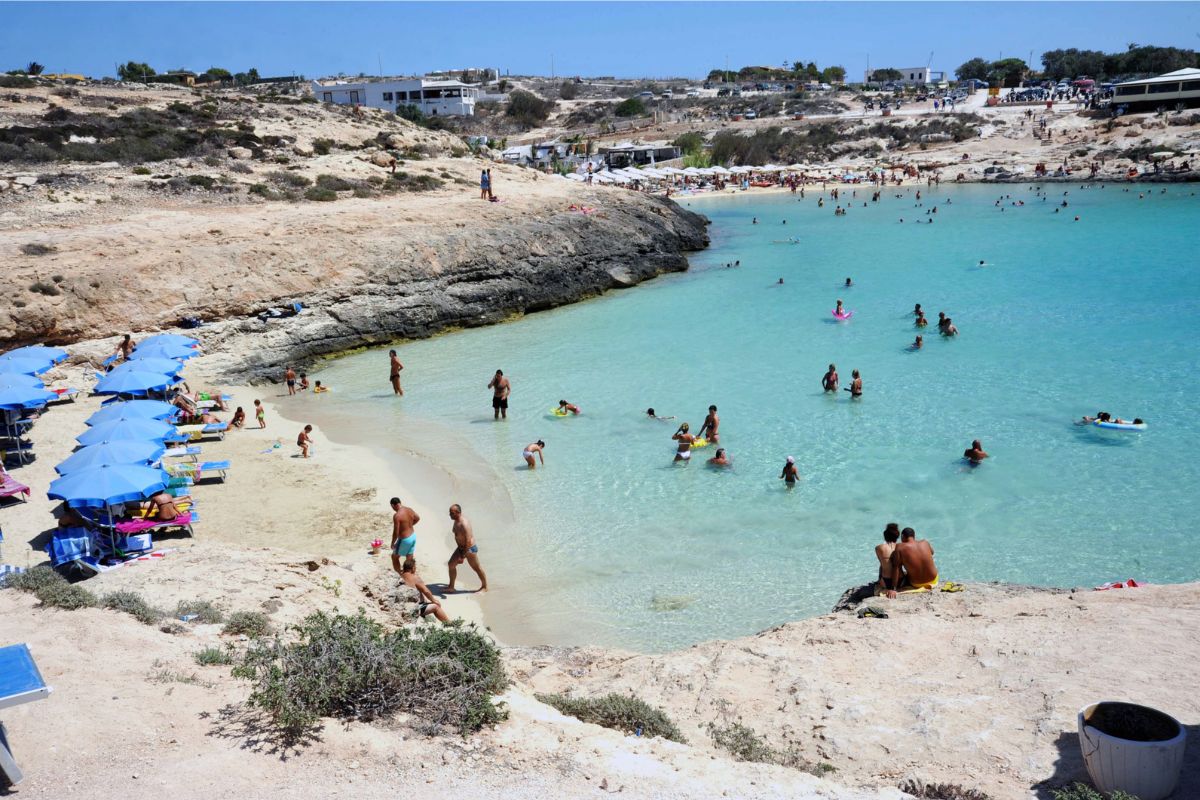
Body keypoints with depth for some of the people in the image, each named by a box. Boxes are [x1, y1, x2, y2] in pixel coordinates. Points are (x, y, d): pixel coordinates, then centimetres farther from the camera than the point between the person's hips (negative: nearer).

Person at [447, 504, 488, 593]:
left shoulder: (464, 524, -30)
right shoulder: (456, 521, -1)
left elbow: (468, 541, -30)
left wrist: (463, 556, -27)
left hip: (470, 549, -9)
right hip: (460, 548, 9)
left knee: (477, 568, 8)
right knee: (451, 564, 8)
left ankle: (484, 587, 26)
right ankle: (451, 587, 19)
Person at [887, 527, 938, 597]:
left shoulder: (900, 547, -21)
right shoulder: (925, 543, -9)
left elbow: (895, 568, -23)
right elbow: (932, 552, 15)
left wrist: (893, 589, -22)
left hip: (916, 584, -3)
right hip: (933, 580, 3)